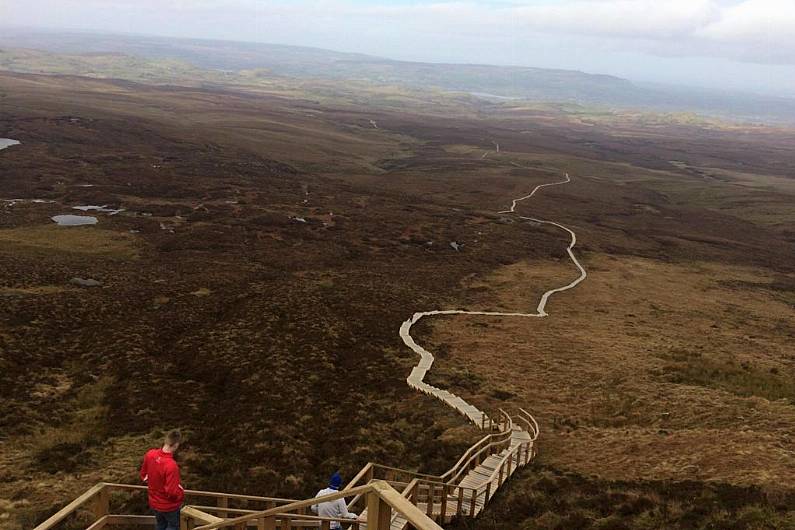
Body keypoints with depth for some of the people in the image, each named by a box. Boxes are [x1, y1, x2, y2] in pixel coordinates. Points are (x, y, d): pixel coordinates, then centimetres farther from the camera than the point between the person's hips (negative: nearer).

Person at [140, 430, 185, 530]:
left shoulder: (150, 454, -17)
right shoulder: (171, 465, -38)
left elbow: (143, 475, 1)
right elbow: (173, 492, -31)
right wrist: (182, 495, -10)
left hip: (154, 502, 6)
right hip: (169, 505, -6)